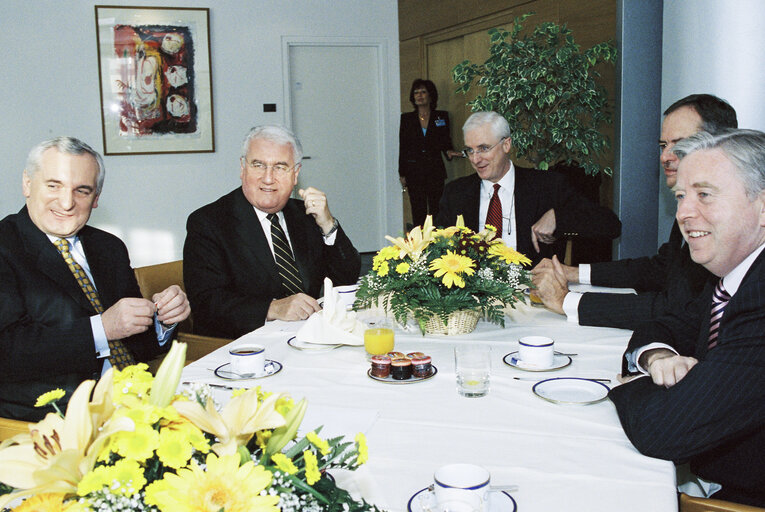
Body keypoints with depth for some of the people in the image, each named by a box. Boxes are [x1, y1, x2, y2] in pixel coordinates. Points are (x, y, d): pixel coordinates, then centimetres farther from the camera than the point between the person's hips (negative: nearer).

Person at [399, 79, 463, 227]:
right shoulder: (406, 118, 6)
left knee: (436, 208, -2)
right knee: (418, 210, -1)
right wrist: (402, 174, 3)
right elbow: (402, 147, 7)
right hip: (414, 171, 0)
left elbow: (445, 142, 12)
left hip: (435, 170, 0)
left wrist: (448, 151, -11)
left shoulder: (441, 116, 6)